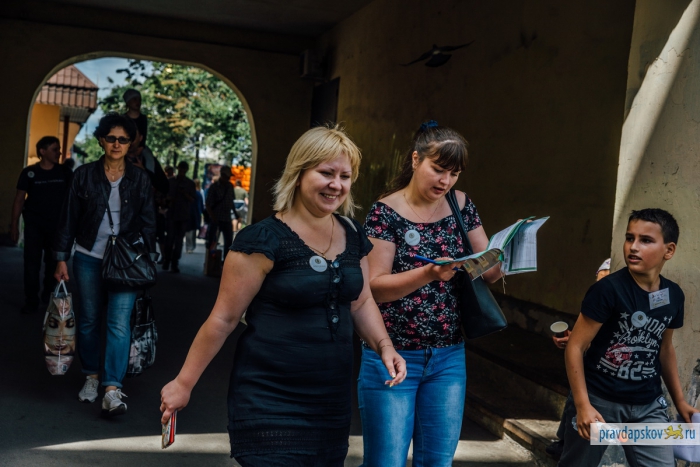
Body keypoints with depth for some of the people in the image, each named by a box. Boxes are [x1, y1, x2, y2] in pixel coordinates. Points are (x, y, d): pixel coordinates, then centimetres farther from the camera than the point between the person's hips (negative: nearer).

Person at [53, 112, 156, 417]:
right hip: (88, 259, 1)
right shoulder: (84, 175, 2)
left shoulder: (139, 179, 3)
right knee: (88, 321, 10)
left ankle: (112, 390, -10)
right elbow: (69, 219, 5)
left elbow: (148, 223, 6)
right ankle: (92, 377, 28)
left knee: (119, 323, -10)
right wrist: (61, 258, 2)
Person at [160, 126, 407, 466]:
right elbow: (223, 319, -10)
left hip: (333, 403, 7)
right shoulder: (266, 240, -15)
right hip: (270, 406, -6)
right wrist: (184, 383, -6)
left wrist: (383, 346, 0)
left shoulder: (352, 237, 4)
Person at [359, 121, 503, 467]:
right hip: (393, 356, -4)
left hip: (449, 358, 5)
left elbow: (490, 272, 6)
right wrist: (428, 273, -29)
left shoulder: (461, 206, 4)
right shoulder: (386, 212, -10)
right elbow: (374, 286, -15)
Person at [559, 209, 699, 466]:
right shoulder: (608, 289, -18)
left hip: (648, 406, 4)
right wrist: (583, 405, -20)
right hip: (600, 400, -4)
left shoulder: (674, 296, 0)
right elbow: (575, 346, -16)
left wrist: (679, 400, 20)